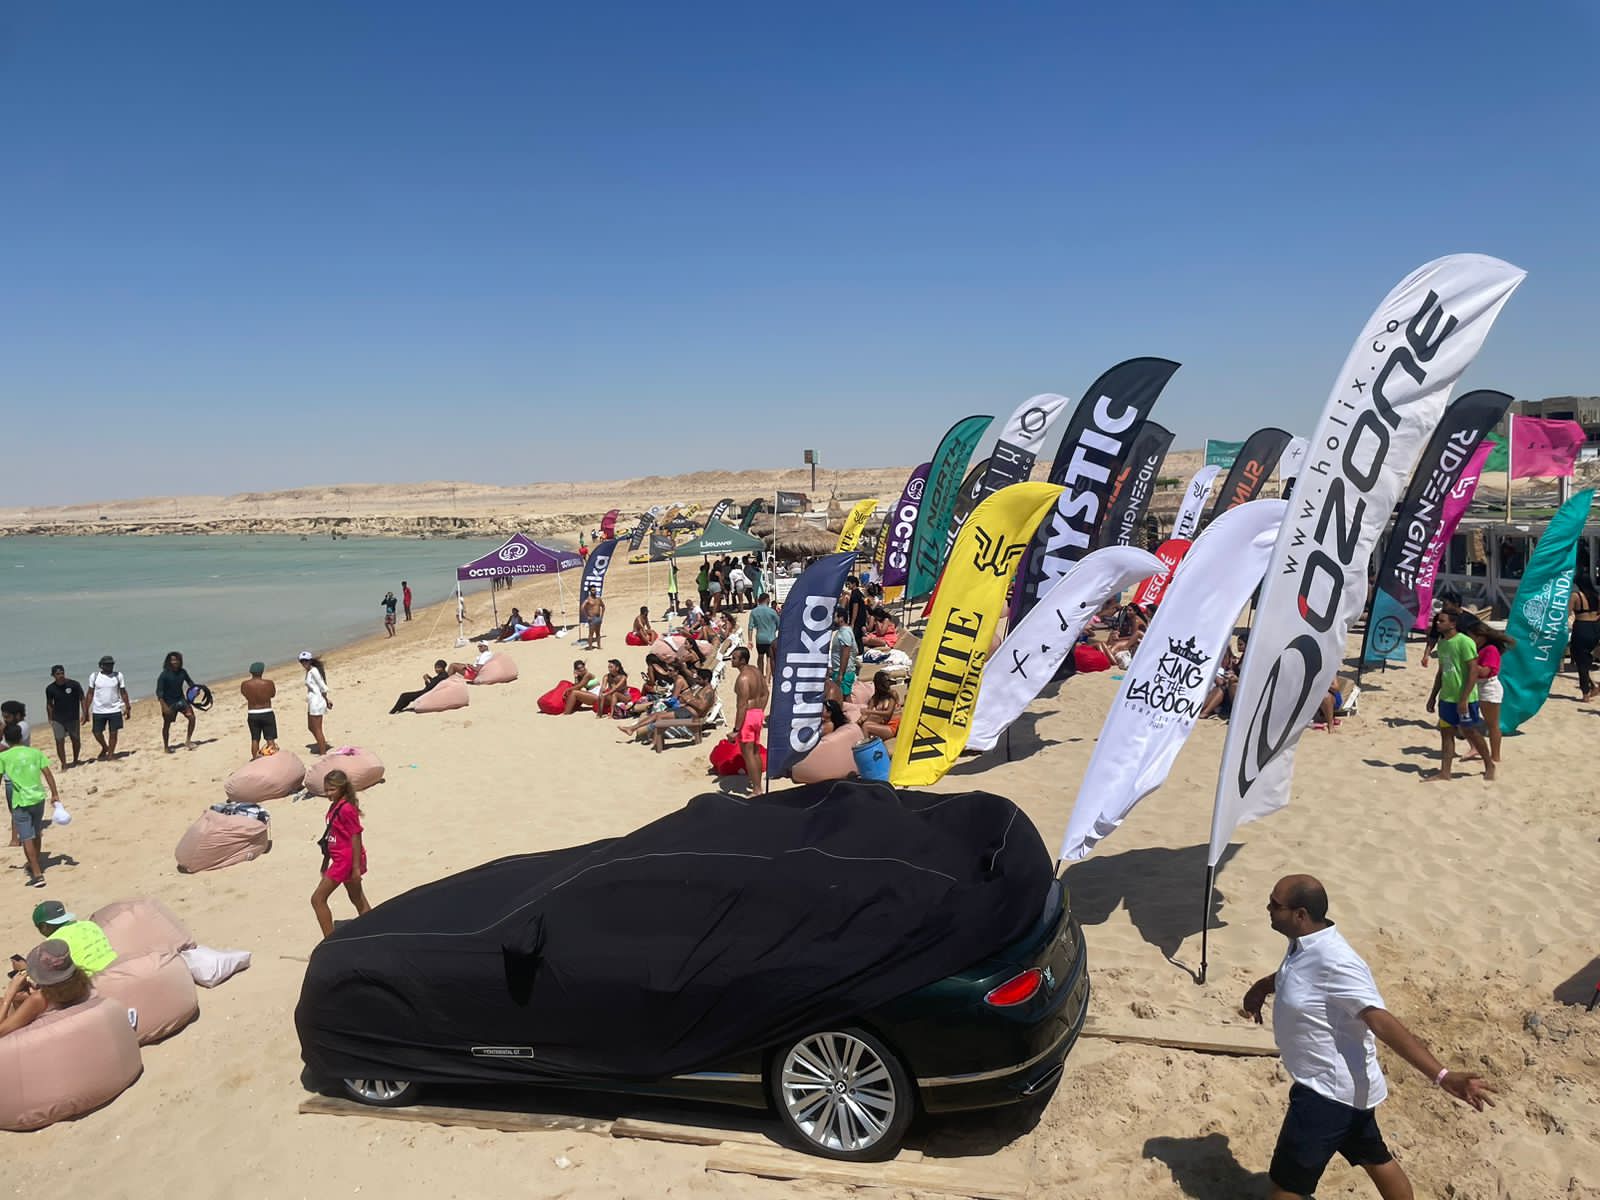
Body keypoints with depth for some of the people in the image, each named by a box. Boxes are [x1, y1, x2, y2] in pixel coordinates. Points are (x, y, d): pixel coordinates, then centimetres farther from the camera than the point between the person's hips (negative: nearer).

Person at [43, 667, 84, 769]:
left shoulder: (74, 684, -10)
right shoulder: (50, 688, -5)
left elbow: (82, 698, -3)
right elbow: (49, 704, 6)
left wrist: (84, 713, -9)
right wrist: (50, 719, 6)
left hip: (73, 718, 0)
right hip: (57, 720, 0)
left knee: (76, 740, 10)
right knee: (59, 741, -4)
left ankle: (75, 761, 30)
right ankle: (63, 764, 2)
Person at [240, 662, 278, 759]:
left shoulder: (244, 685, -8)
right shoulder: (268, 683, -14)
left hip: (252, 715, 2)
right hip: (267, 714, -2)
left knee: (255, 739, 14)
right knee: (270, 739, 6)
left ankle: (255, 758, 20)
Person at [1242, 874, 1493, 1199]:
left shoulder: (1333, 962, -31)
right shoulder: (1306, 944, -1)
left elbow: (1383, 1023, -37)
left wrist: (1441, 1076, -44)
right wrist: (1263, 985, 11)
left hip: (1329, 1090, -9)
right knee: (1375, 1159, 27)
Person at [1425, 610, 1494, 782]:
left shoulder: (1465, 642, -15)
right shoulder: (1442, 643, 9)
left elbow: (1473, 671, -18)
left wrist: (1464, 699, -21)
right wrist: (1433, 696, 18)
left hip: (1465, 699, -7)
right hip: (1446, 697, 7)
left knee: (1471, 732, 6)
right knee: (1446, 733, 6)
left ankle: (1489, 765, 25)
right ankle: (1444, 772, 9)